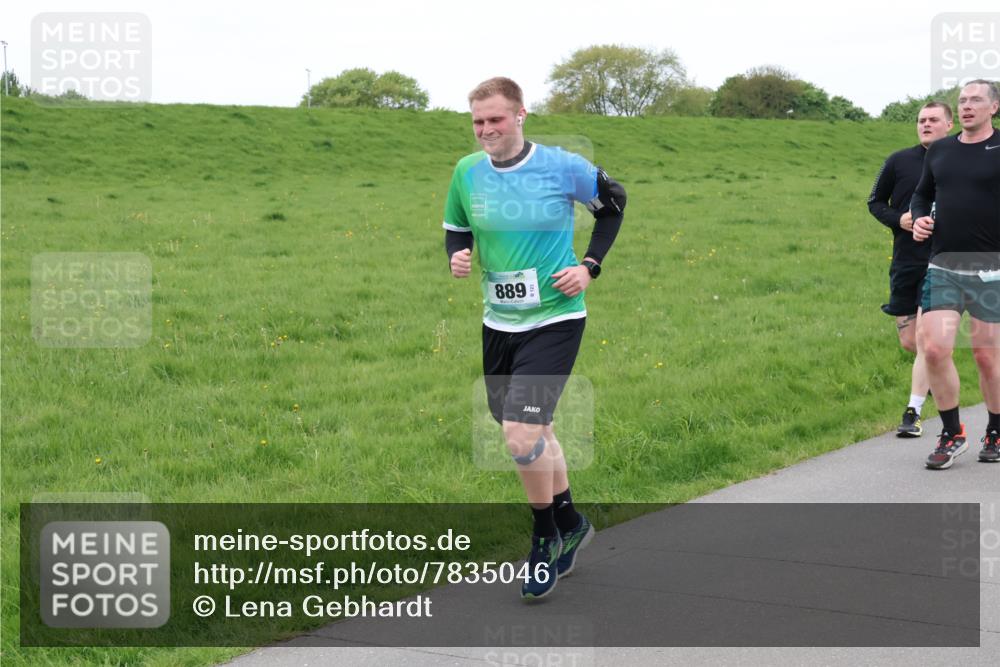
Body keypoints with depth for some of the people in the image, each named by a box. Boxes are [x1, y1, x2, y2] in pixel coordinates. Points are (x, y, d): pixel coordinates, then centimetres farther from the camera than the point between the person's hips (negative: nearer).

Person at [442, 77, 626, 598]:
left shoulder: (562, 166, -11)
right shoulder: (467, 172, 0)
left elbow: (613, 201, 6)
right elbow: (455, 231, 15)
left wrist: (590, 266, -3)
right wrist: (456, 257, -9)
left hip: (554, 319, -5)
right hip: (498, 323, 5)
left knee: (522, 436, -16)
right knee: (532, 434, 17)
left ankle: (545, 537, 8)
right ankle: (570, 523, 40)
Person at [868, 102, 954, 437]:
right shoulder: (900, 161, 4)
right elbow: (875, 202, 12)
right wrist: (898, 219, -7)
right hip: (905, 262, 2)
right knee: (909, 341, 8)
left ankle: (913, 413, -3)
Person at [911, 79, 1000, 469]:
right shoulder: (939, 151, 11)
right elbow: (922, 193, 26)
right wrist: (918, 218, 5)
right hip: (943, 265, 4)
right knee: (934, 349, -7)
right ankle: (952, 435, 9)